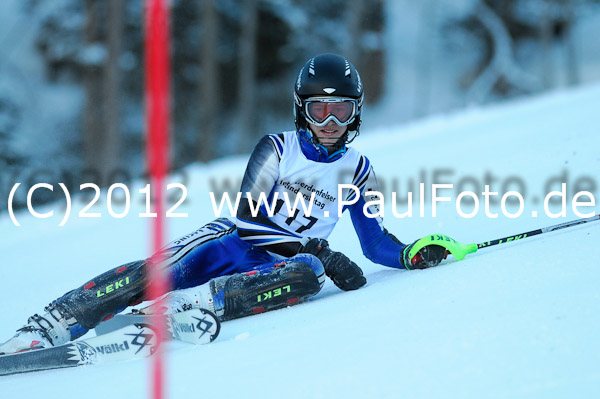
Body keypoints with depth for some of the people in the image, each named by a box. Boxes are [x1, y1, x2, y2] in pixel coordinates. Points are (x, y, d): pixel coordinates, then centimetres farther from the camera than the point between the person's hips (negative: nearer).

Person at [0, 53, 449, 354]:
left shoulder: (358, 170, 13)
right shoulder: (277, 149, 5)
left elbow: (376, 244, 17)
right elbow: (249, 212, -7)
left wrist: (412, 255, -7)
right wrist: (319, 250, -18)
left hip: (276, 262, 0)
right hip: (233, 240, 0)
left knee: (307, 274, -37)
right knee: (153, 272, -29)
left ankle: (177, 306, -47)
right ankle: (44, 330, -35)